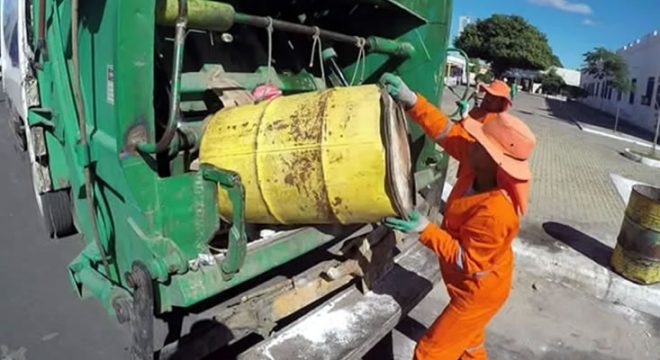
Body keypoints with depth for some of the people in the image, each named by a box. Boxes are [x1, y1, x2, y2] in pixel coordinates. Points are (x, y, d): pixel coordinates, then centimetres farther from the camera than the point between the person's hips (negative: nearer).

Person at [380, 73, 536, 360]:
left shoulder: (494, 212, -40)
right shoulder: (481, 168, -18)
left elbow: (468, 262, -29)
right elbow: (447, 132, -13)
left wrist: (425, 230, -31)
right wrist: (411, 100, -22)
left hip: (478, 293, -8)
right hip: (470, 285, 8)